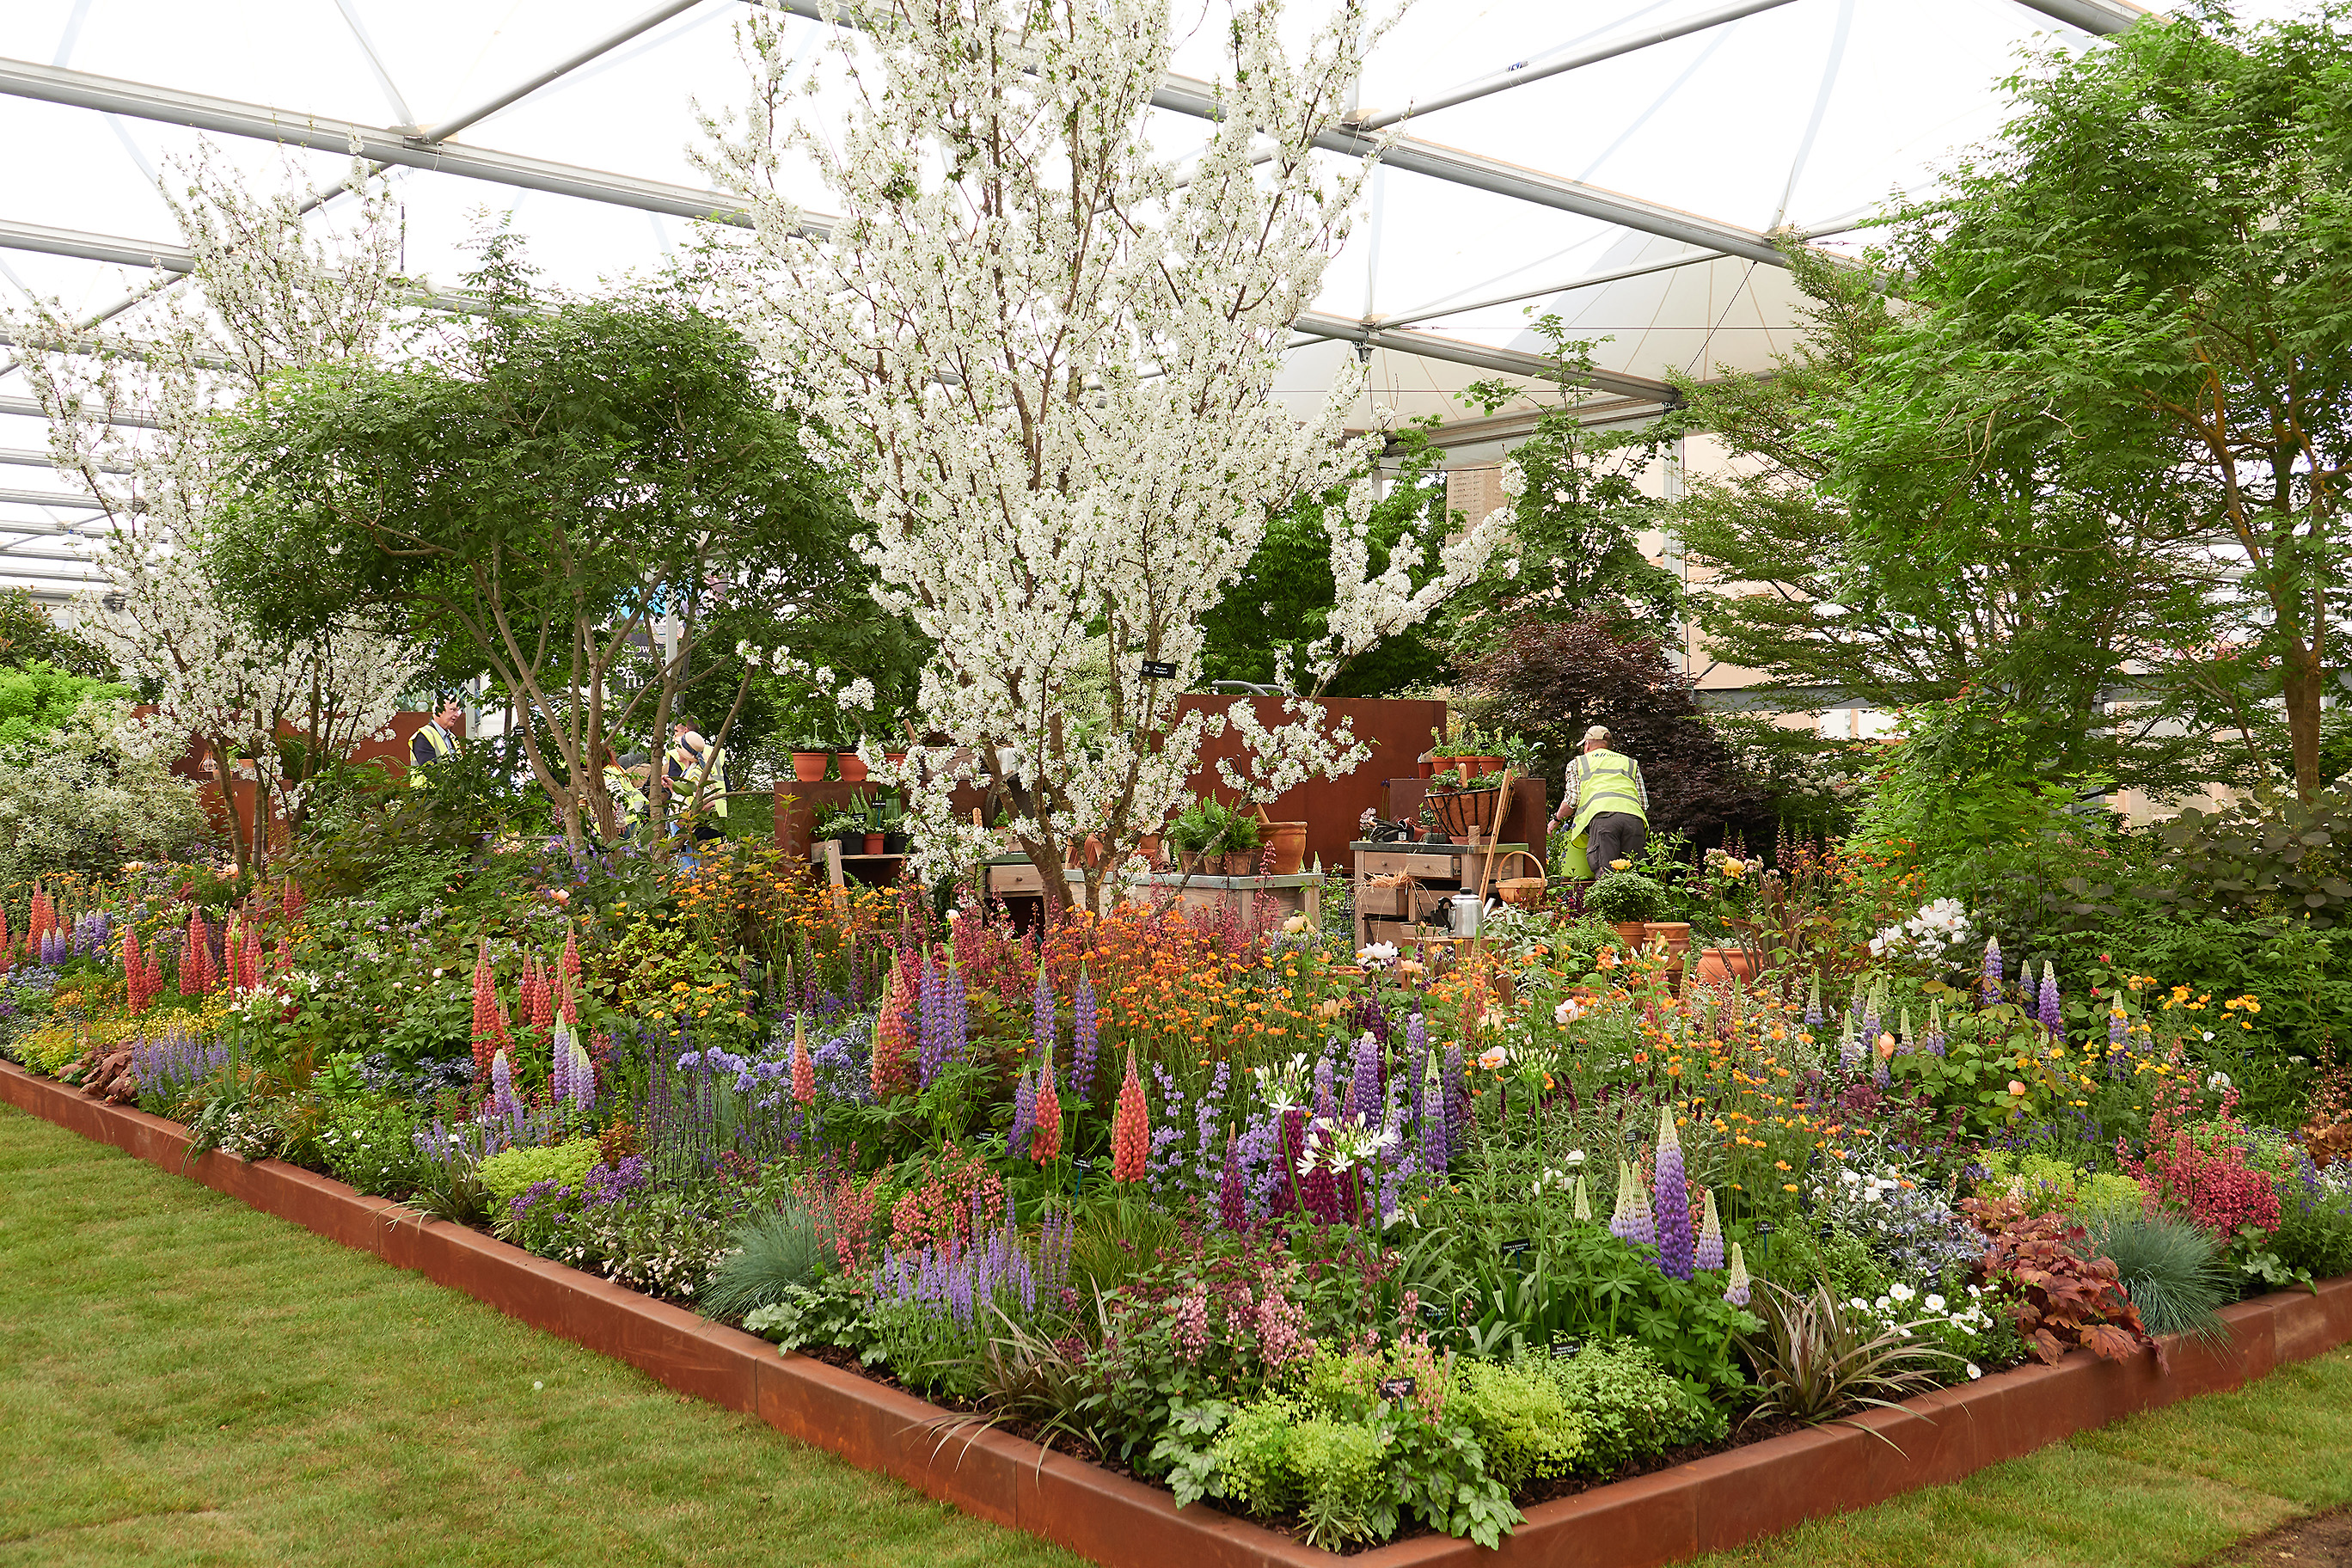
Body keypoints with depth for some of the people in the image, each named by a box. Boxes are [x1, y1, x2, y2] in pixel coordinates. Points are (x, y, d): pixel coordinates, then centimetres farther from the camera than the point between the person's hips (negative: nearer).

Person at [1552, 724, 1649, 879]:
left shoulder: (1577, 763, 27)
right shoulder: (1631, 763, 34)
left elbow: (1573, 798, 14)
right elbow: (1644, 803, 24)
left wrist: (1557, 819, 30)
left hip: (1603, 816, -3)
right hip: (1634, 816, 3)